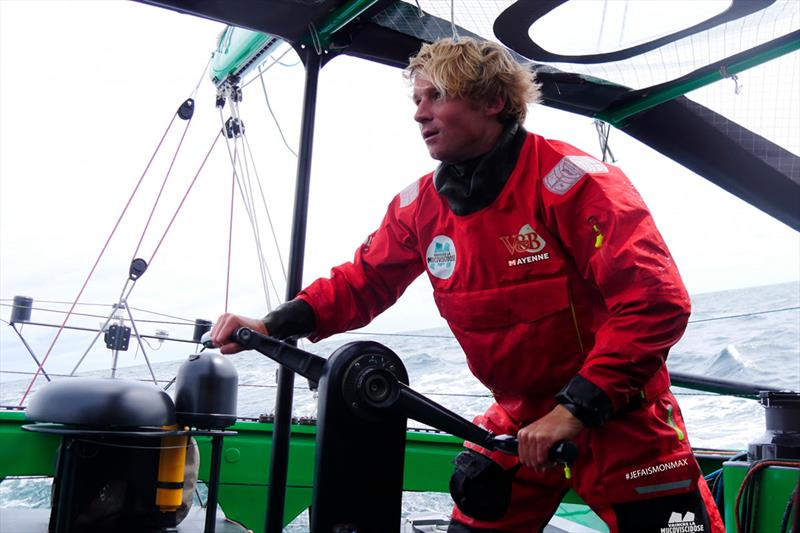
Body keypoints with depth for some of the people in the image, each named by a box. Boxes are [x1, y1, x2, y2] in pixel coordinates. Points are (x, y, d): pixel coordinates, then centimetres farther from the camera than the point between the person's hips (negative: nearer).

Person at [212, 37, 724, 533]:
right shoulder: (421, 205, -4)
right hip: (521, 421, 5)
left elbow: (657, 300, -27)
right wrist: (275, 325, -9)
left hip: (619, 416, -4)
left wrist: (577, 407, -30)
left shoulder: (570, 181, -22)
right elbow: (364, 281, 7)